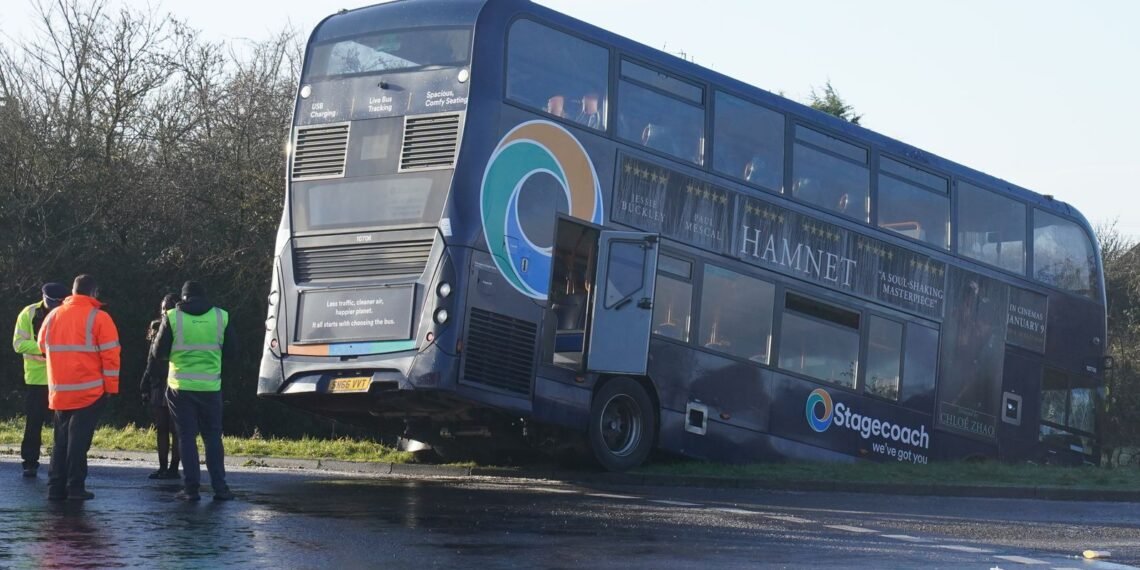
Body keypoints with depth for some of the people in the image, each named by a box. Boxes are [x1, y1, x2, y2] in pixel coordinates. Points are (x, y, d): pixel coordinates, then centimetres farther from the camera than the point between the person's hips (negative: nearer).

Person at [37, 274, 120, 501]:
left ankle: (56, 487, 11)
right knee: (79, 440, -1)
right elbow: (110, 355, -10)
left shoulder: (53, 316, 7)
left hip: (59, 391, 4)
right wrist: (111, 387, -3)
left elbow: (43, 346, 19)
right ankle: (75, 487, -4)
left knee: (61, 440, 13)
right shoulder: (98, 318, -8)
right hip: (89, 391, -4)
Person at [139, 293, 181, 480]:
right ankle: (163, 467, 12)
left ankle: (173, 468, -1)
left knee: (174, 429, -3)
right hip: (158, 386, 6)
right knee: (161, 429, 8)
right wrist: (145, 386, 7)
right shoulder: (156, 328, 11)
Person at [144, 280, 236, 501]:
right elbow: (231, 350, 8)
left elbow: (158, 352, 0)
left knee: (187, 437, 5)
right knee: (213, 437, 10)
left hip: (181, 387, -1)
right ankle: (219, 487, 6)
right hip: (210, 387, 1)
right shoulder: (221, 317, 0)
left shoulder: (173, 317, -5)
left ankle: (191, 488, 1)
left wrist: (150, 372, 20)